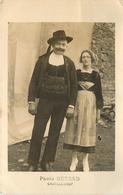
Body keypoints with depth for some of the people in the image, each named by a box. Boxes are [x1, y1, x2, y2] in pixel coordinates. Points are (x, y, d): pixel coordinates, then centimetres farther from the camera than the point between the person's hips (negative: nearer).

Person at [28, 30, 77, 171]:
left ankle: (47, 163, 18)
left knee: (54, 134, 7)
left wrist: (71, 106, -1)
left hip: (62, 103, 2)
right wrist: (31, 101, -4)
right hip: (45, 100, -1)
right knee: (37, 133, -3)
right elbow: (34, 81, 2)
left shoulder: (69, 63, 7)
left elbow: (74, 85, 6)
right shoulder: (43, 60, 3)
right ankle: (32, 164, 9)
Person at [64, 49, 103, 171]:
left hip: (90, 104, 0)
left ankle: (85, 160, 13)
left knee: (87, 129, 3)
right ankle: (74, 159, 13)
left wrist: (98, 111, 1)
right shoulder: (76, 73, 5)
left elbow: (99, 93, 5)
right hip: (76, 103, 1)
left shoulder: (95, 75, 4)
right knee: (75, 129, 2)